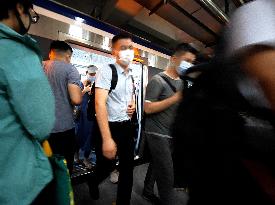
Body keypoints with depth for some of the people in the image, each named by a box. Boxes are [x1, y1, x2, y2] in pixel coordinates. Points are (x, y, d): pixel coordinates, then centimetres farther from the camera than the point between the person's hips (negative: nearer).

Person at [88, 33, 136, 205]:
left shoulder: (131, 75, 10)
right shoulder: (107, 71, -13)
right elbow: (100, 104, -22)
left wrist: (133, 105, 0)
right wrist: (107, 139, -28)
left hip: (128, 127, 6)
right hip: (111, 127, -6)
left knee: (128, 169, 16)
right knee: (106, 168, 14)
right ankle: (93, 184, 52)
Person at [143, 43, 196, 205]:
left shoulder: (182, 82, 11)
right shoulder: (158, 80, -13)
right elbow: (148, 108, -20)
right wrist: (177, 97, -21)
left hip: (171, 133, 8)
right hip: (157, 134, -7)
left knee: (157, 165, 21)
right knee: (167, 175, -1)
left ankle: (148, 191, 43)